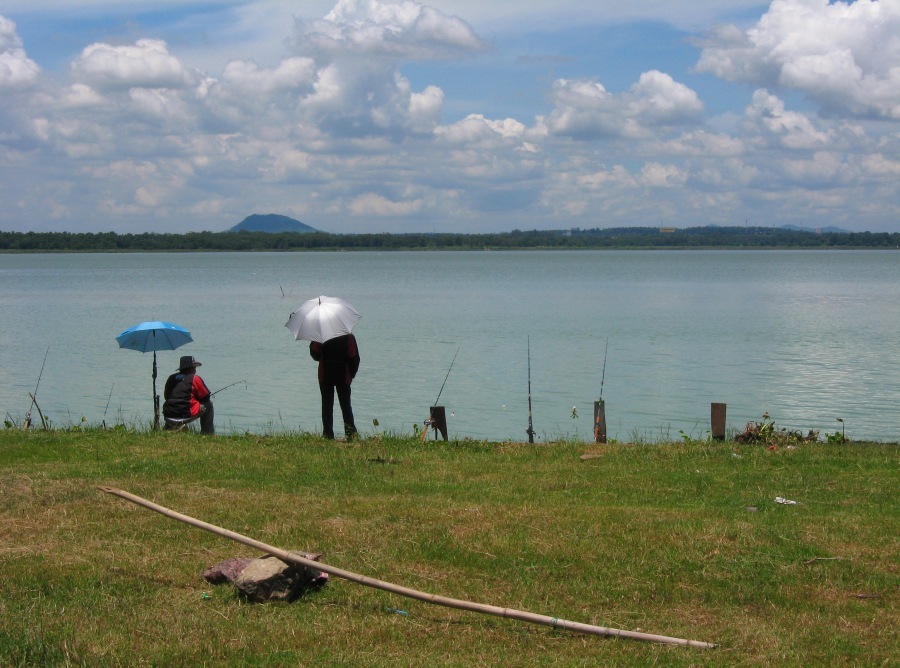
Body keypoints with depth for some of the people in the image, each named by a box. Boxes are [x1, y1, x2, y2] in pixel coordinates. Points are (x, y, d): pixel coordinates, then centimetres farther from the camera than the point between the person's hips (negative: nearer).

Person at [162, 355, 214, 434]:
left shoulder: (171, 378, 12)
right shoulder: (194, 378, -1)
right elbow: (206, 396, 7)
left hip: (168, 417, 6)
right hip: (186, 416, -5)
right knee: (208, 405, 16)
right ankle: (208, 434, 18)